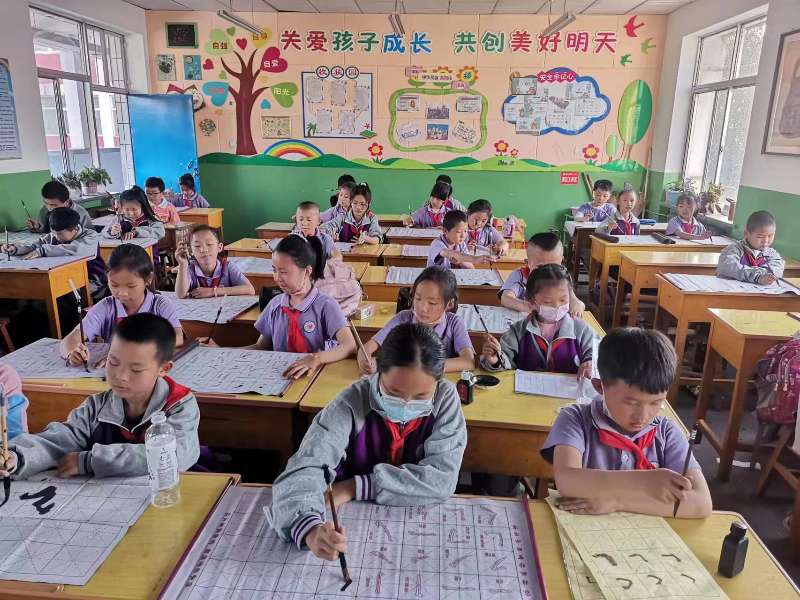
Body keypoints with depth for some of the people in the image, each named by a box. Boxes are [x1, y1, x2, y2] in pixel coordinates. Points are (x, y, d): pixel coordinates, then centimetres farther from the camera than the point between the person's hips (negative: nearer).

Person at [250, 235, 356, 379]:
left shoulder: (325, 306, -10)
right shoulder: (275, 304, 6)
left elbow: (350, 346, -22)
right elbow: (261, 347, 14)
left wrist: (318, 358, -38)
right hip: (279, 375, 4)